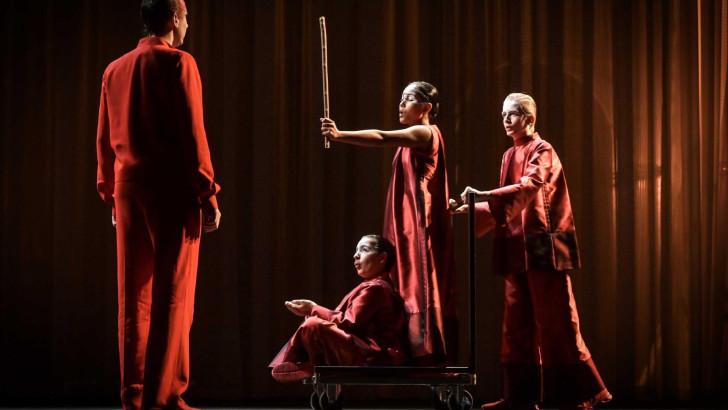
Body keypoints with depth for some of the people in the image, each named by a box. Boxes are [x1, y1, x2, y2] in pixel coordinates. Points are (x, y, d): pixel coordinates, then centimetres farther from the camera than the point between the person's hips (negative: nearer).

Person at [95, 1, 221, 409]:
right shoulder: (178, 62, -4)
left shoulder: (115, 70, 15)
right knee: (172, 295, -4)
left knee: (134, 296, 8)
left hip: (129, 189, 6)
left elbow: (105, 139, 16)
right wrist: (208, 194, -8)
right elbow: (192, 133, -10)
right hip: (172, 189, -6)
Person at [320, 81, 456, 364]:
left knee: (423, 284, -10)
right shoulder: (412, 138, 21)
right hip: (407, 223, 9)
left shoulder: (426, 133, -10)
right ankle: (416, 351, 7)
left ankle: (430, 352, -10)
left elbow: (381, 138, -24)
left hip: (421, 222, -9)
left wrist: (339, 135, -32)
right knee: (411, 286, 6)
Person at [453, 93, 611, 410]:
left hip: (544, 247, -8)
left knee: (555, 322, -6)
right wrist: (473, 210, 6)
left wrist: (484, 195, -32)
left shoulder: (542, 151, -6)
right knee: (517, 325, 6)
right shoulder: (509, 156, 17)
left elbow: (528, 187, -23)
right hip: (518, 248, 8)